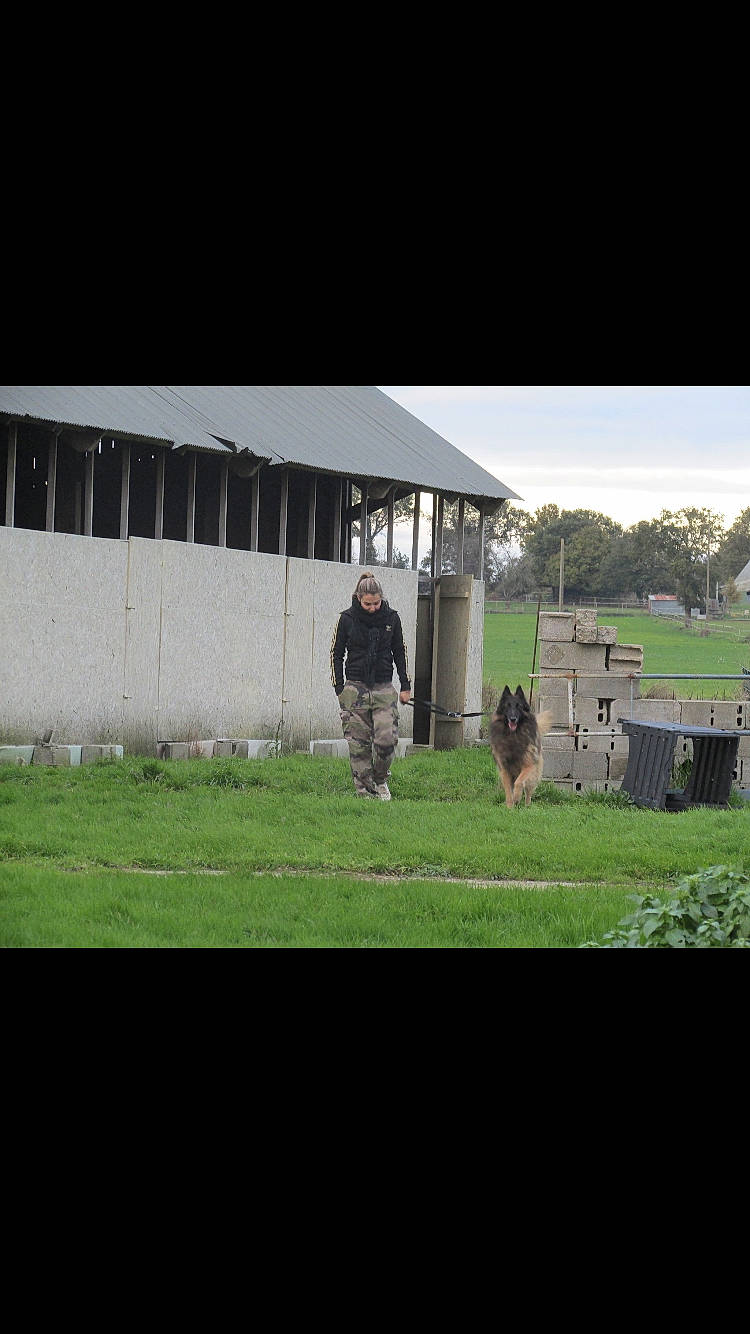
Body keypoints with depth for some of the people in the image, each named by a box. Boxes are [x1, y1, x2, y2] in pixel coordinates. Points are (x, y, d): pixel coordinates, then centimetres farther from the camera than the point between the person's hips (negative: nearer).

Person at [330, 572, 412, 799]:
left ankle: (380, 780, 16)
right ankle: (364, 791, 6)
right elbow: (336, 653, 5)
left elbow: (399, 652, 13)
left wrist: (405, 686, 11)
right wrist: (339, 687, 0)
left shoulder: (391, 618, 3)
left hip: (384, 688, 1)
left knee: (387, 739, -9)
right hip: (355, 688, -1)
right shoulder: (347, 618, -2)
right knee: (359, 744, -2)